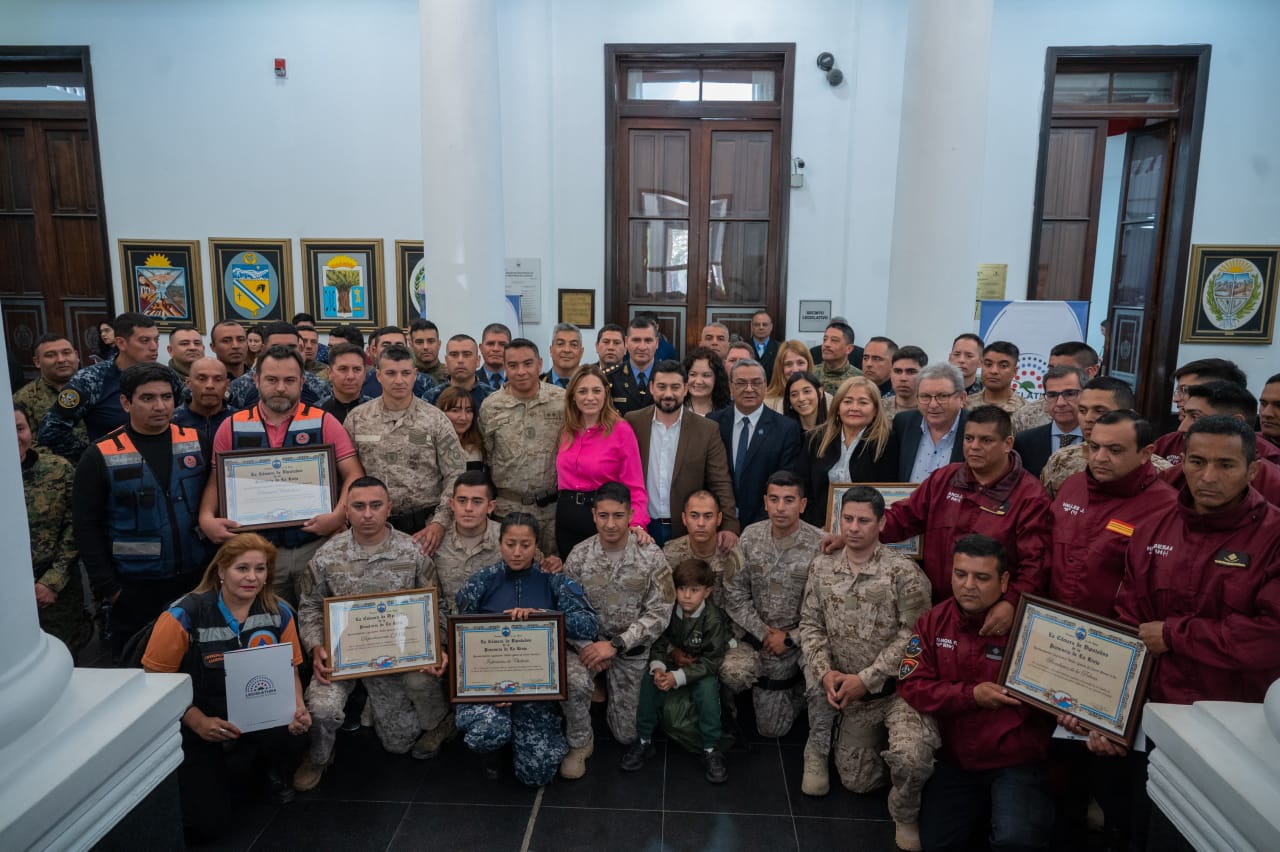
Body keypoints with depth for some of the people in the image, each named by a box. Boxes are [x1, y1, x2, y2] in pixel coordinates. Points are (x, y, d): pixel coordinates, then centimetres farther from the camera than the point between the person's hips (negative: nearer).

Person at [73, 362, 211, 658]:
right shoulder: (101, 455, -5)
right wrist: (107, 586, -7)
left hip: (196, 579, 2)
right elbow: (86, 526, -4)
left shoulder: (196, 443, 2)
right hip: (133, 588, -2)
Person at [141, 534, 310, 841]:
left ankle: (273, 772, 6)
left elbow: (289, 671, 3)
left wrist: (298, 709, -18)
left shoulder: (280, 613, -7)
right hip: (199, 725, -2)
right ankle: (217, 775, 25)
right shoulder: (185, 615, -17)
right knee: (205, 826, -11)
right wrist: (199, 723, -21)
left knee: (289, 738, -32)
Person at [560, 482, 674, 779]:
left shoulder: (651, 556, -14)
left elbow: (659, 614, -15)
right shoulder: (579, 556, -10)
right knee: (574, 679, -34)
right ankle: (579, 743, -6)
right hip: (588, 640, 0)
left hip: (631, 648, 0)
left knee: (627, 734, 4)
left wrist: (615, 645, -22)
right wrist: (586, 646, -21)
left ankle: (618, 699, 38)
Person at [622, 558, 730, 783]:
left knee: (707, 688, -34)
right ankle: (644, 740, -9)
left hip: (702, 671, -3)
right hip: (673, 664, 3)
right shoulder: (668, 611, -11)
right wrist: (658, 666, -27)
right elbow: (658, 643, -5)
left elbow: (710, 661, -22)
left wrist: (678, 677, -31)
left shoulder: (713, 619, -22)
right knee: (649, 679, -24)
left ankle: (711, 749, -16)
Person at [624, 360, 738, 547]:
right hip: (642, 529, 1)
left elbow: (721, 484, -5)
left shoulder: (707, 430, -3)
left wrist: (730, 527, -17)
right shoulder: (633, 423, -1)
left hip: (688, 531, 0)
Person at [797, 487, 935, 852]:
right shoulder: (822, 566, 1)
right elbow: (809, 625, 4)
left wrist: (866, 678, -18)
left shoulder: (902, 571, -13)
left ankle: (905, 813, 4)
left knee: (911, 758, -28)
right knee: (857, 781, 9)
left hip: (901, 686, -4)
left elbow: (914, 635, -16)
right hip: (853, 694, 4)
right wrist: (825, 672, -12)